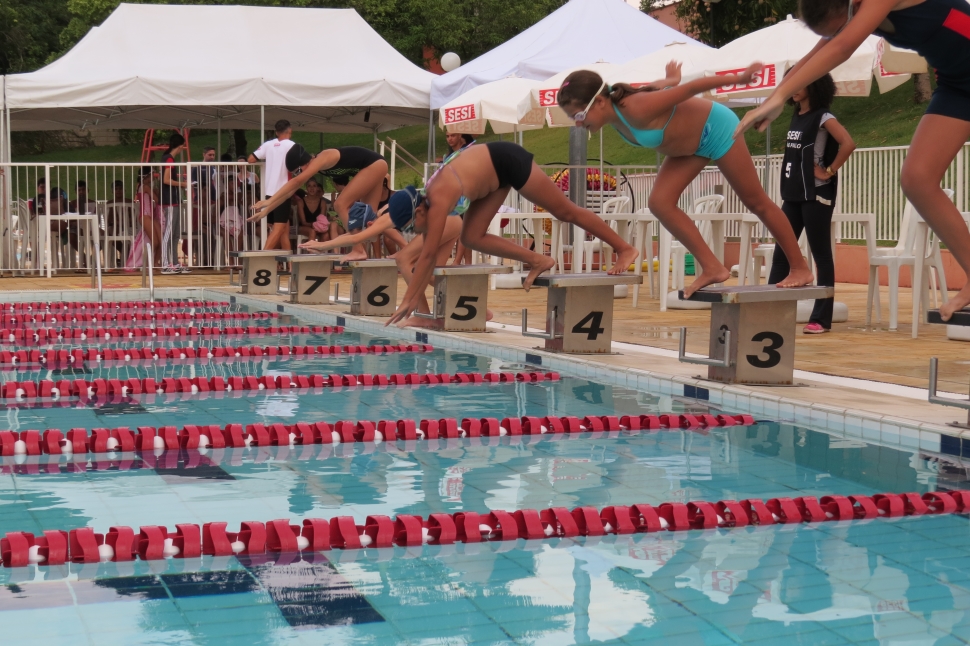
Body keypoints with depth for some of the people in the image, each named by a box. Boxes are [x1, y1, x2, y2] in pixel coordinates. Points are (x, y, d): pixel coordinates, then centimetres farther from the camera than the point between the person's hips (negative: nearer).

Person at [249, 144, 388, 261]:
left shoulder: (322, 158, -25)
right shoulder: (314, 165, 2)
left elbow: (296, 182, -34)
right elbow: (290, 191, 8)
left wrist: (269, 201, -38)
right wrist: (266, 210, 6)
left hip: (374, 165, -10)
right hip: (373, 168, 10)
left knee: (341, 204, -12)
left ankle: (358, 251, -11)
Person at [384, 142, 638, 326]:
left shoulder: (438, 199, -29)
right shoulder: (427, 198, -4)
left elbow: (427, 255, -31)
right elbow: (429, 256, 6)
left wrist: (407, 300, -30)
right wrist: (417, 297, 4)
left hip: (508, 160, -8)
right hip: (495, 175, 8)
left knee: (566, 212, 0)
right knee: (471, 238, -1)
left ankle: (624, 249, 12)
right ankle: (538, 261, 9)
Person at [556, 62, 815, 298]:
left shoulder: (636, 109, -38)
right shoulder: (614, 113, -12)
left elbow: (691, 87, -29)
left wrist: (739, 78, -21)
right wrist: (671, 80, 26)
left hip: (717, 128, -8)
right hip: (689, 144, 8)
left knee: (756, 202, 2)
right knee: (660, 203, -6)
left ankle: (800, 268, 15)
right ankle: (712, 268, 1)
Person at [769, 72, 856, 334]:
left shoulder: (823, 117, -9)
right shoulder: (796, 117, 14)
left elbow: (848, 144, -23)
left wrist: (829, 171, -16)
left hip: (816, 195, -8)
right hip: (793, 194, 8)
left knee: (821, 256, -2)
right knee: (781, 254, 6)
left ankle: (821, 318, 1)